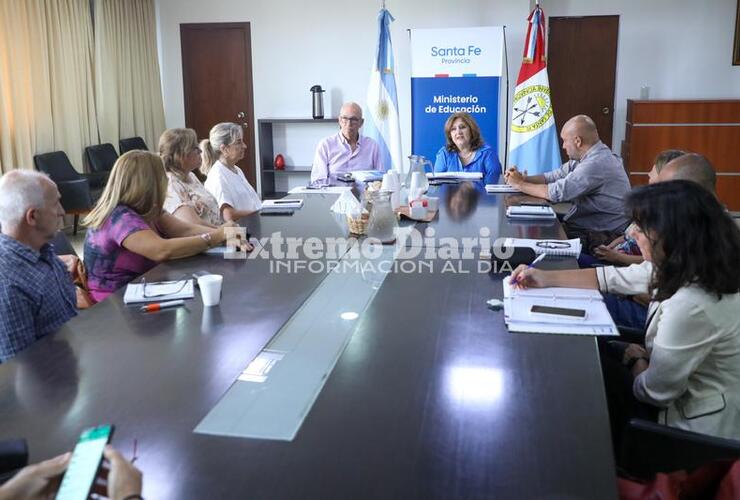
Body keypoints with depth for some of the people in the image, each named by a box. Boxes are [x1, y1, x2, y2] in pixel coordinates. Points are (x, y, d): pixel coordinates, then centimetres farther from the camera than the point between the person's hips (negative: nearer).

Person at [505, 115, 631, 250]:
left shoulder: (597, 163, -24)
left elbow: (556, 192, -22)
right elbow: (555, 176, 14)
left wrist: (519, 184, -10)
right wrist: (524, 178, -2)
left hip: (601, 236, -9)